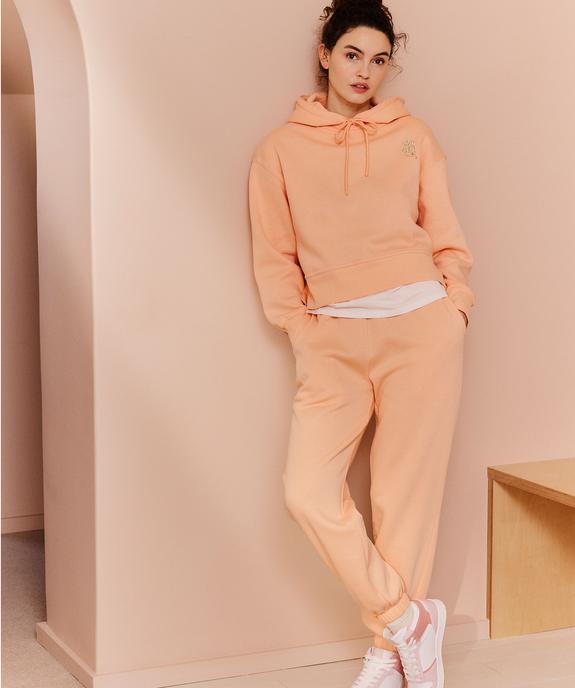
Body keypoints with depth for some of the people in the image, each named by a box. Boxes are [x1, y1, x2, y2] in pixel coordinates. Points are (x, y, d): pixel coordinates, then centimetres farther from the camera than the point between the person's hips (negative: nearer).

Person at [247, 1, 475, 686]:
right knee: (308, 491, -12)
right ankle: (408, 618, 2)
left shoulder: (414, 136, 12)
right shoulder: (282, 147, 11)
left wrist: (454, 309, 0)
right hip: (333, 340, 1)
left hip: (420, 327, -1)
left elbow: (447, 239, 13)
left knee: (406, 491, -1)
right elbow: (274, 256, 9)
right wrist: (302, 330, -1)